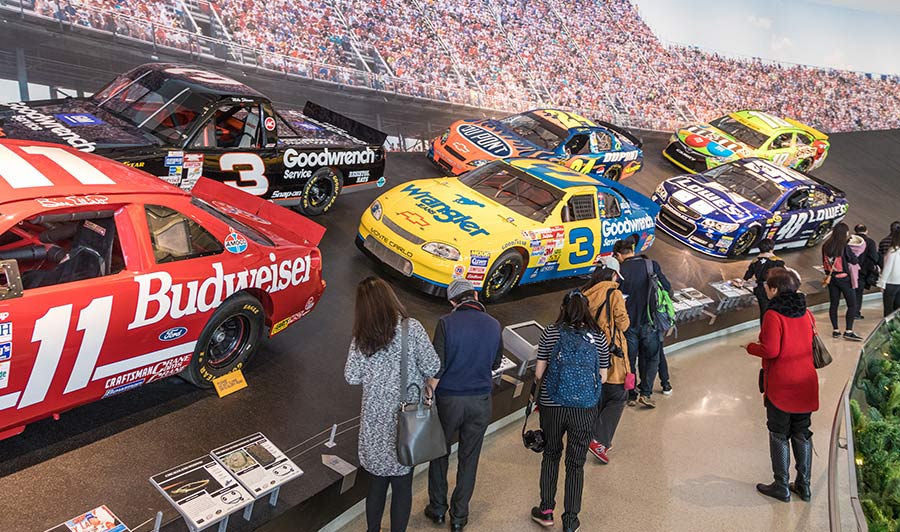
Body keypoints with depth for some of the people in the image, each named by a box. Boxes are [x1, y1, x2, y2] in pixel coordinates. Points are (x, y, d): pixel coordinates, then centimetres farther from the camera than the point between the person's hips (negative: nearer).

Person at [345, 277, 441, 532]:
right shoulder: (411, 328, -13)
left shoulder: (361, 338, -5)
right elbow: (432, 367, -12)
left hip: (376, 420, 3)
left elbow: (352, 377, 0)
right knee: (402, 484, 11)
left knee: (377, 481, 18)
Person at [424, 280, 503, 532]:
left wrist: (429, 395, -4)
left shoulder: (446, 323, -14)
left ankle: (437, 508, 29)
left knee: (439, 453, 17)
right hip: (480, 401, 2)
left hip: (448, 399, -2)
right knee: (469, 458, 13)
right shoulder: (494, 325, -4)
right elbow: (496, 363, 9)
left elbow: (437, 367, -15)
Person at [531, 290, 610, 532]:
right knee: (576, 463, 12)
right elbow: (602, 377, 2)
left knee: (551, 455, 21)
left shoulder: (551, 332, -6)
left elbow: (539, 373, -5)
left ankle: (546, 511, 27)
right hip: (584, 409, 0)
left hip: (552, 406, 0)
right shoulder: (598, 337, -3)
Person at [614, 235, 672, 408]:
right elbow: (667, 289, 0)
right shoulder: (651, 265, -5)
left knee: (629, 359, 13)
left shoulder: (621, 270, -10)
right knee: (652, 358, 14)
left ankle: (631, 395, 19)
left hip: (629, 323, -1)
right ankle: (645, 393, 4)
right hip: (650, 321, 1)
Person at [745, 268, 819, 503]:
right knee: (802, 433, 15)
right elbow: (812, 340, 12)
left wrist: (751, 347, -3)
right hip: (806, 382, 6)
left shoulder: (773, 315, -18)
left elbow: (770, 351, -21)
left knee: (779, 434, 6)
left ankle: (782, 486, 13)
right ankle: (803, 485, 23)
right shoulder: (805, 312, 3)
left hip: (781, 384, -6)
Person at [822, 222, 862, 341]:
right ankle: (848, 331, -3)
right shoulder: (844, 247, -16)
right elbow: (855, 261, -8)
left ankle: (835, 330, 15)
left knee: (833, 304, 11)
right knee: (852, 305, 2)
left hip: (831, 277, 6)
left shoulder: (826, 246, -1)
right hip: (844, 278, -6)